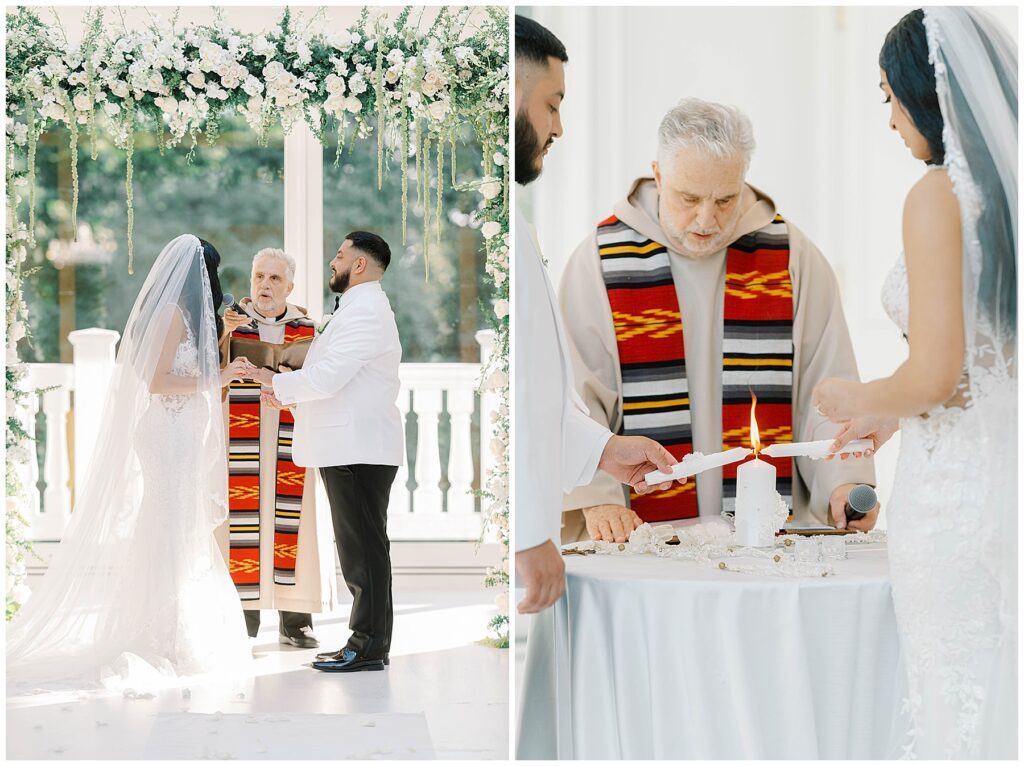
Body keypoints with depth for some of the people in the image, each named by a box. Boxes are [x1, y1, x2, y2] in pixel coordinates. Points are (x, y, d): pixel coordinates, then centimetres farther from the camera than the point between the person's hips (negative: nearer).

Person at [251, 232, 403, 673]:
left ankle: (370, 645, -3)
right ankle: (367, 640, 17)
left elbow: (329, 376, -21)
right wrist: (287, 397, 12)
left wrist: (276, 383, -8)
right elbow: (333, 380, 25)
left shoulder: (365, 310, -13)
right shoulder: (359, 308, 22)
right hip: (351, 449, 11)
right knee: (359, 548, 12)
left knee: (364, 546, -7)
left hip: (360, 450, -11)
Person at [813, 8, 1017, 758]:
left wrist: (860, 398, 0)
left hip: (954, 492, -7)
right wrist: (896, 414, 22)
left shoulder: (940, 194, -14)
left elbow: (935, 373, -20)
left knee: (957, 703, 3)